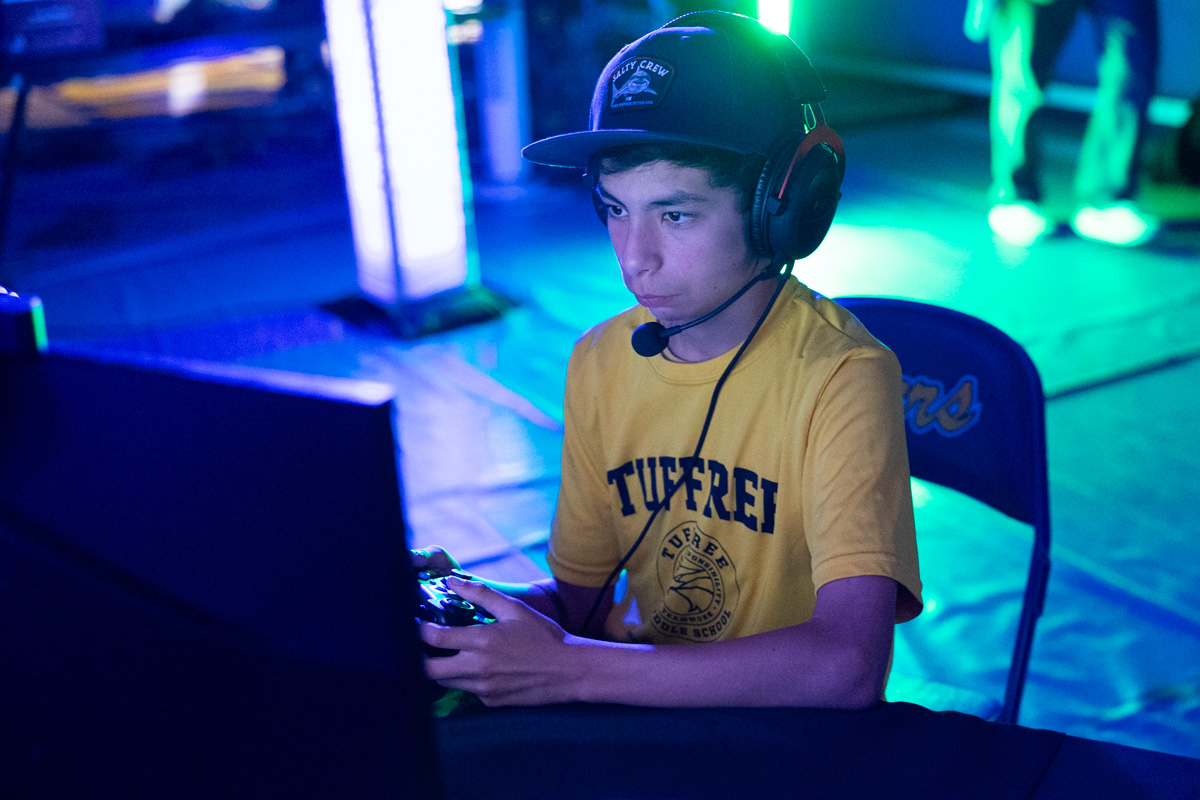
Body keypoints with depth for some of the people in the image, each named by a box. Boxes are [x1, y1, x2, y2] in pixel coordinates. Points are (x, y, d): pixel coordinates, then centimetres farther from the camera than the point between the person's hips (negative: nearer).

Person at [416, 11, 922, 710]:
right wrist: (454, 594, -12)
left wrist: (567, 667, -32)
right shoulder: (600, 364, -1)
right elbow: (579, 594, 8)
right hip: (645, 714, 5)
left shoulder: (838, 376, -20)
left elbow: (848, 667, -31)